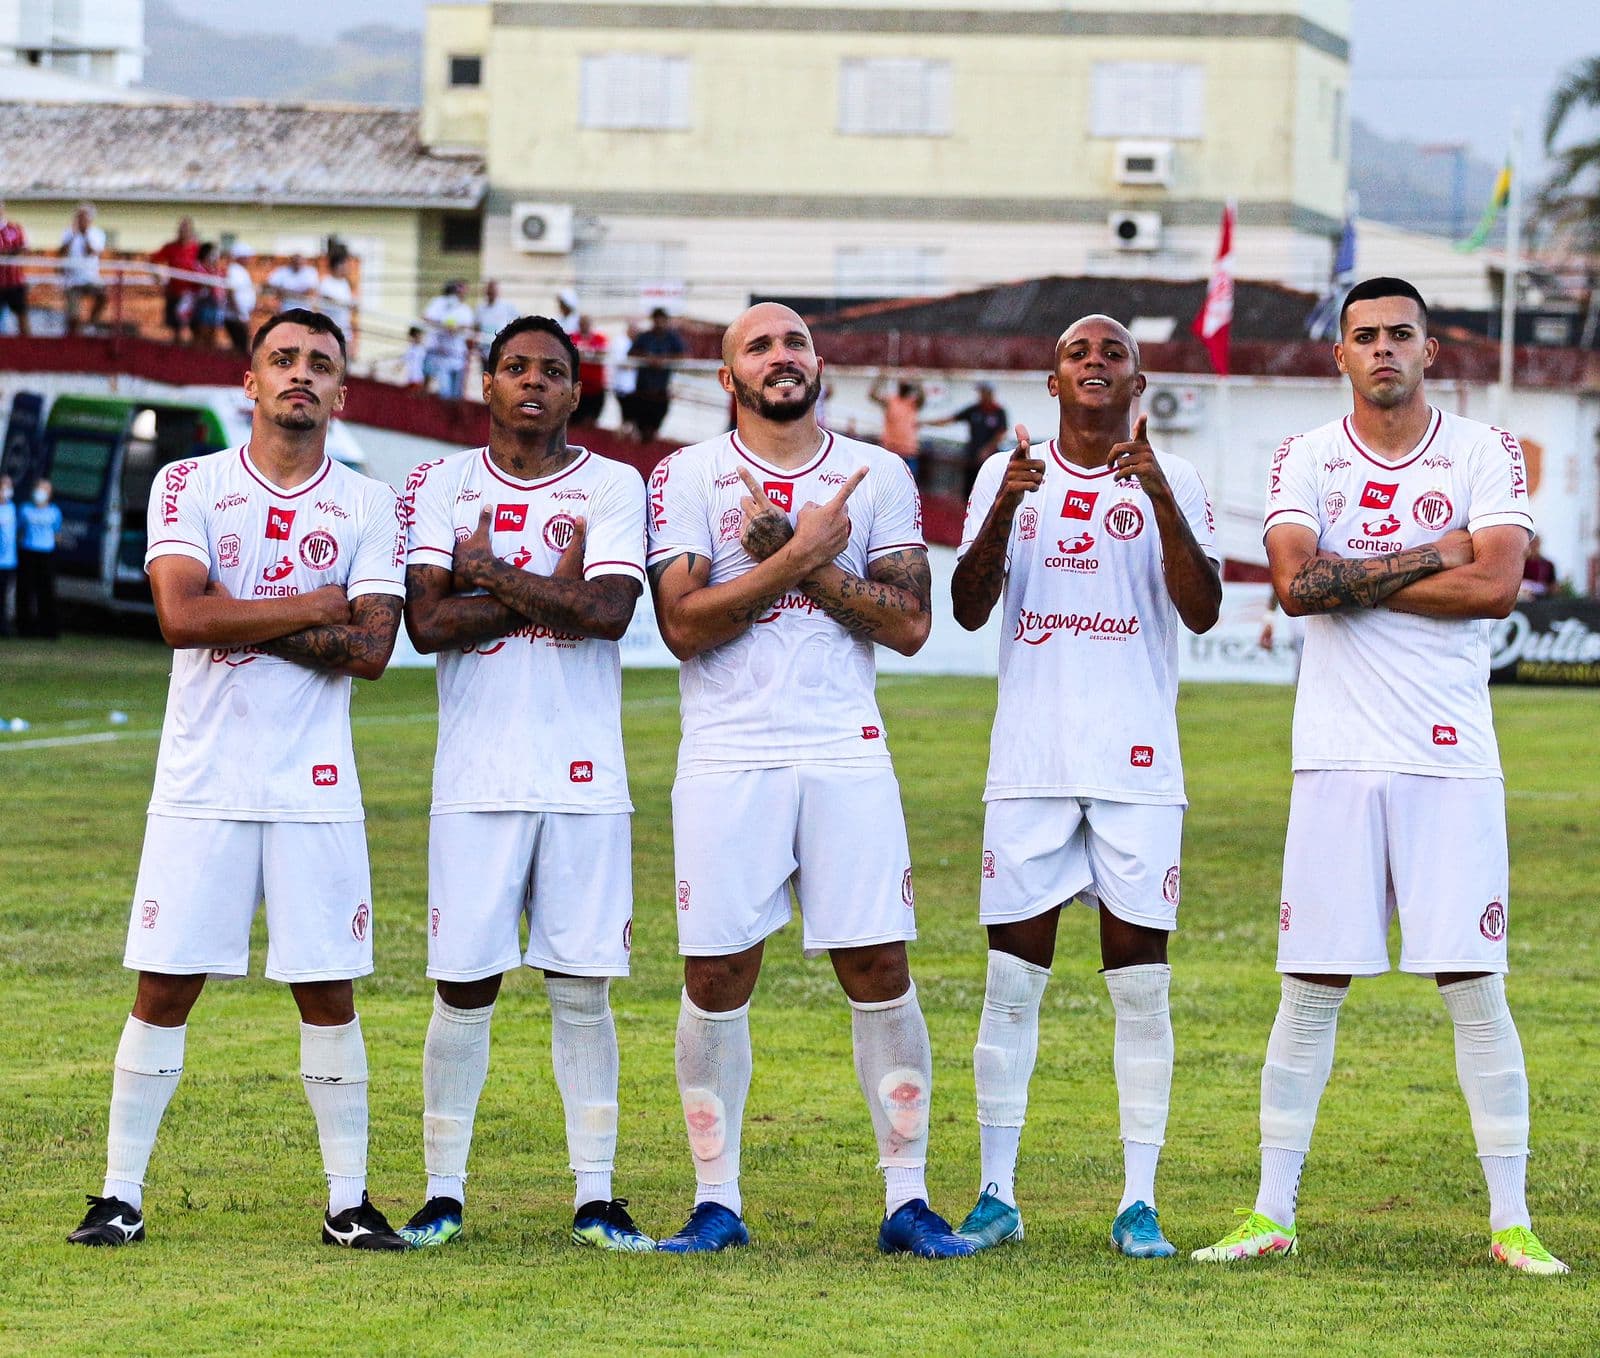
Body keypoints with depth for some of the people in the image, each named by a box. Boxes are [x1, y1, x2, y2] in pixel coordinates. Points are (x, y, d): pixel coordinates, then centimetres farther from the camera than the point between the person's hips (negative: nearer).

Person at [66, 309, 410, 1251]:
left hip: (316, 787, 1)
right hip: (202, 781, -1)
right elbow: (182, 615, -13)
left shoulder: (372, 506, 5)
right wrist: (317, 607, -9)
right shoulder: (188, 486, 2)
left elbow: (372, 649, -7)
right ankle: (122, 1195, 7)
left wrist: (239, 620, -12)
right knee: (165, 988, 0)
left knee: (329, 993, 3)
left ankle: (349, 1202, 11)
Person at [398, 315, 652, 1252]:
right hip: (477, 779, 0)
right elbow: (428, 621, -6)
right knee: (464, 988, 0)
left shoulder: (612, 486, 5)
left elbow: (609, 612, -11)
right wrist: (551, 592, -9)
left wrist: (489, 574, -7)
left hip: (585, 779, 0)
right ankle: (443, 1193, 9)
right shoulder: (440, 486, 7)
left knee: (583, 989, 2)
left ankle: (596, 1198, 7)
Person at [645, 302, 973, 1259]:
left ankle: (909, 1200, 3)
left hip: (847, 754, 1)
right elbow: (684, 624, -8)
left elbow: (909, 624, 0)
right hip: (729, 758, -1)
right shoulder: (689, 478, 3)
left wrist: (791, 560, -9)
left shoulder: (877, 478, 9)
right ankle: (717, 1203, 10)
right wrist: (802, 553, -13)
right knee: (718, 977, 0)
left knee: (880, 971, -3)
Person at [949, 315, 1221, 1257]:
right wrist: (1005, 509, -17)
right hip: (1030, 761, 1)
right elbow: (969, 608, -1)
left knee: (1140, 985, -2)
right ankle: (997, 1194, 8)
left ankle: (1140, 1203, 1)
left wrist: (1160, 497, -20)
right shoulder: (1009, 478, 9)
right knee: (1012, 981, 1)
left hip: (1138, 768, -1)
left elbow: (1202, 612, -8)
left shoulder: (1174, 484, 5)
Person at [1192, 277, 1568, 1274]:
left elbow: (1499, 585, -11)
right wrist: (1428, 558, -10)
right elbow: (1295, 583, -9)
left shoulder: (1485, 454, 4)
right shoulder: (1306, 460, 7)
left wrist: (1352, 582, -8)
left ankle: (1512, 1220, 3)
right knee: (1311, 987, 2)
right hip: (1339, 754, 1)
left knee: (1474, 985, -3)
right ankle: (1273, 1213, 8)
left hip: (1451, 755, -1)